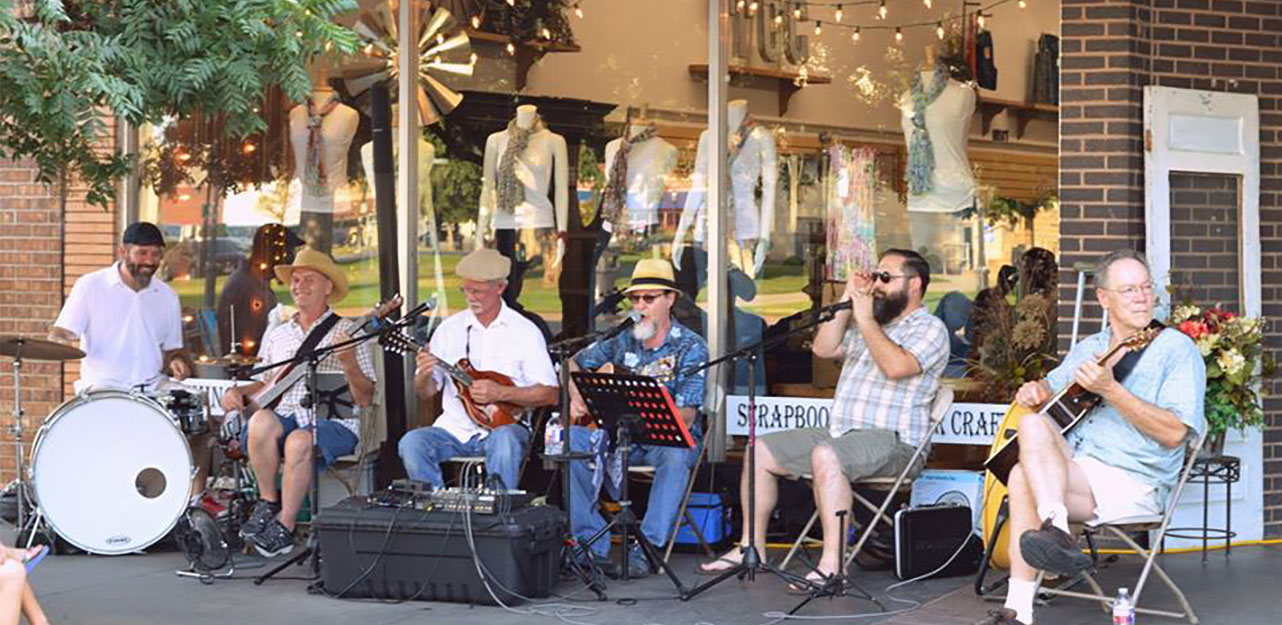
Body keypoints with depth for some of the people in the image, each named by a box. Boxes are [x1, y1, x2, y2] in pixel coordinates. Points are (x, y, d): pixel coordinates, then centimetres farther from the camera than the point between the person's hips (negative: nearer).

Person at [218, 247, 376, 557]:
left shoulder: (348, 333, 5)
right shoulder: (276, 335, 21)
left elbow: (365, 400, -1)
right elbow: (264, 385, 26)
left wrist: (349, 363, -19)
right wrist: (239, 392, 5)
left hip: (333, 423, -4)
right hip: (284, 417, 4)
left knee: (299, 442, -37)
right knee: (261, 421, -32)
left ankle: (284, 527, -22)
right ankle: (268, 502, -14)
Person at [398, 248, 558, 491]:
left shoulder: (525, 332, 0)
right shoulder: (449, 328, 10)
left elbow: (550, 394, -6)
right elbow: (425, 392, 11)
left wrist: (500, 393, -17)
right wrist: (424, 375, -13)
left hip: (503, 425, -3)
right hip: (454, 427, 3)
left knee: (505, 442, -37)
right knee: (410, 444, -24)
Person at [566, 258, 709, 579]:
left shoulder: (690, 347, -7)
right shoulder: (623, 340, 7)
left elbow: (685, 417, -17)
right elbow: (574, 364, 21)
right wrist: (576, 398, 0)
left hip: (670, 436, -4)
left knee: (676, 454, -39)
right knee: (573, 440, -21)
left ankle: (646, 550, -33)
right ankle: (594, 545, -19)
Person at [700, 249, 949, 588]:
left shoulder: (929, 328, -3)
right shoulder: (864, 324, 23)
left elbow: (895, 366, -22)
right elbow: (823, 348, 11)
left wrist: (865, 319, -13)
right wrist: (848, 301, 6)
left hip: (894, 442, -9)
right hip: (840, 433, 9)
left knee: (826, 456, -38)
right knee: (761, 450, 3)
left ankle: (832, 564, -39)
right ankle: (752, 547, 8)